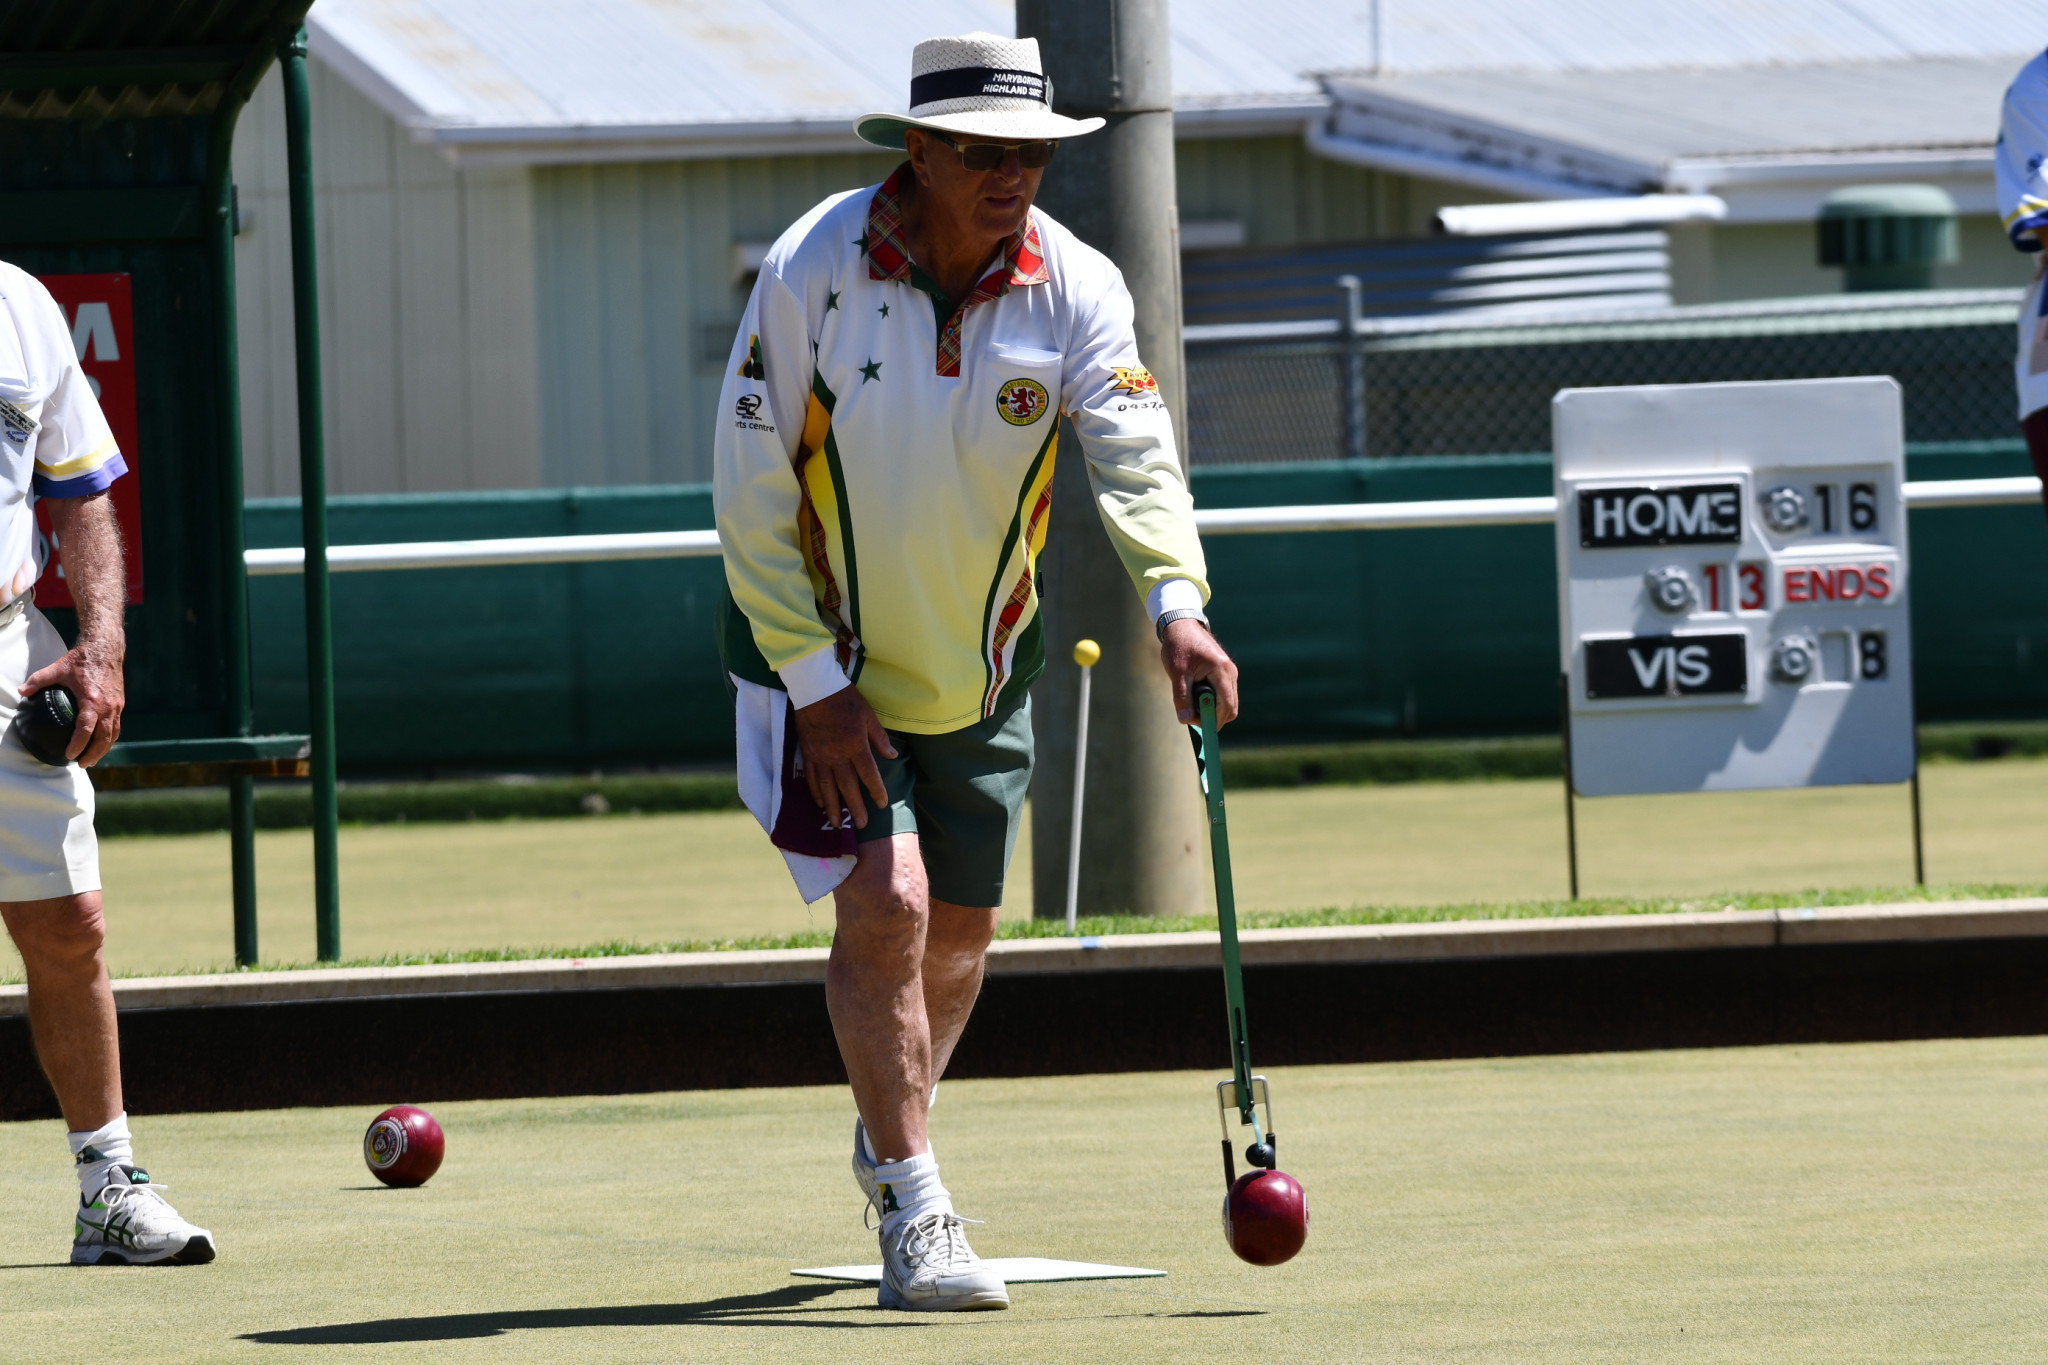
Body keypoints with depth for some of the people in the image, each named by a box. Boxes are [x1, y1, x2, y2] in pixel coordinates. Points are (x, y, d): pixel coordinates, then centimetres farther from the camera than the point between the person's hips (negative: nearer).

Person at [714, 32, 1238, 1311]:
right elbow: (754, 499, -16)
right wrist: (818, 684, -19)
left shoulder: (1075, 289, -14)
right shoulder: (812, 273, -21)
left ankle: (888, 1135, 41)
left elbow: (1135, 450, -26)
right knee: (885, 903, -18)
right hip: (823, 652, -4)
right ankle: (913, 1209, -11)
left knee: (960, 929, 14)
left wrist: (1175, 597, -45)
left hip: (982, 662, 4)